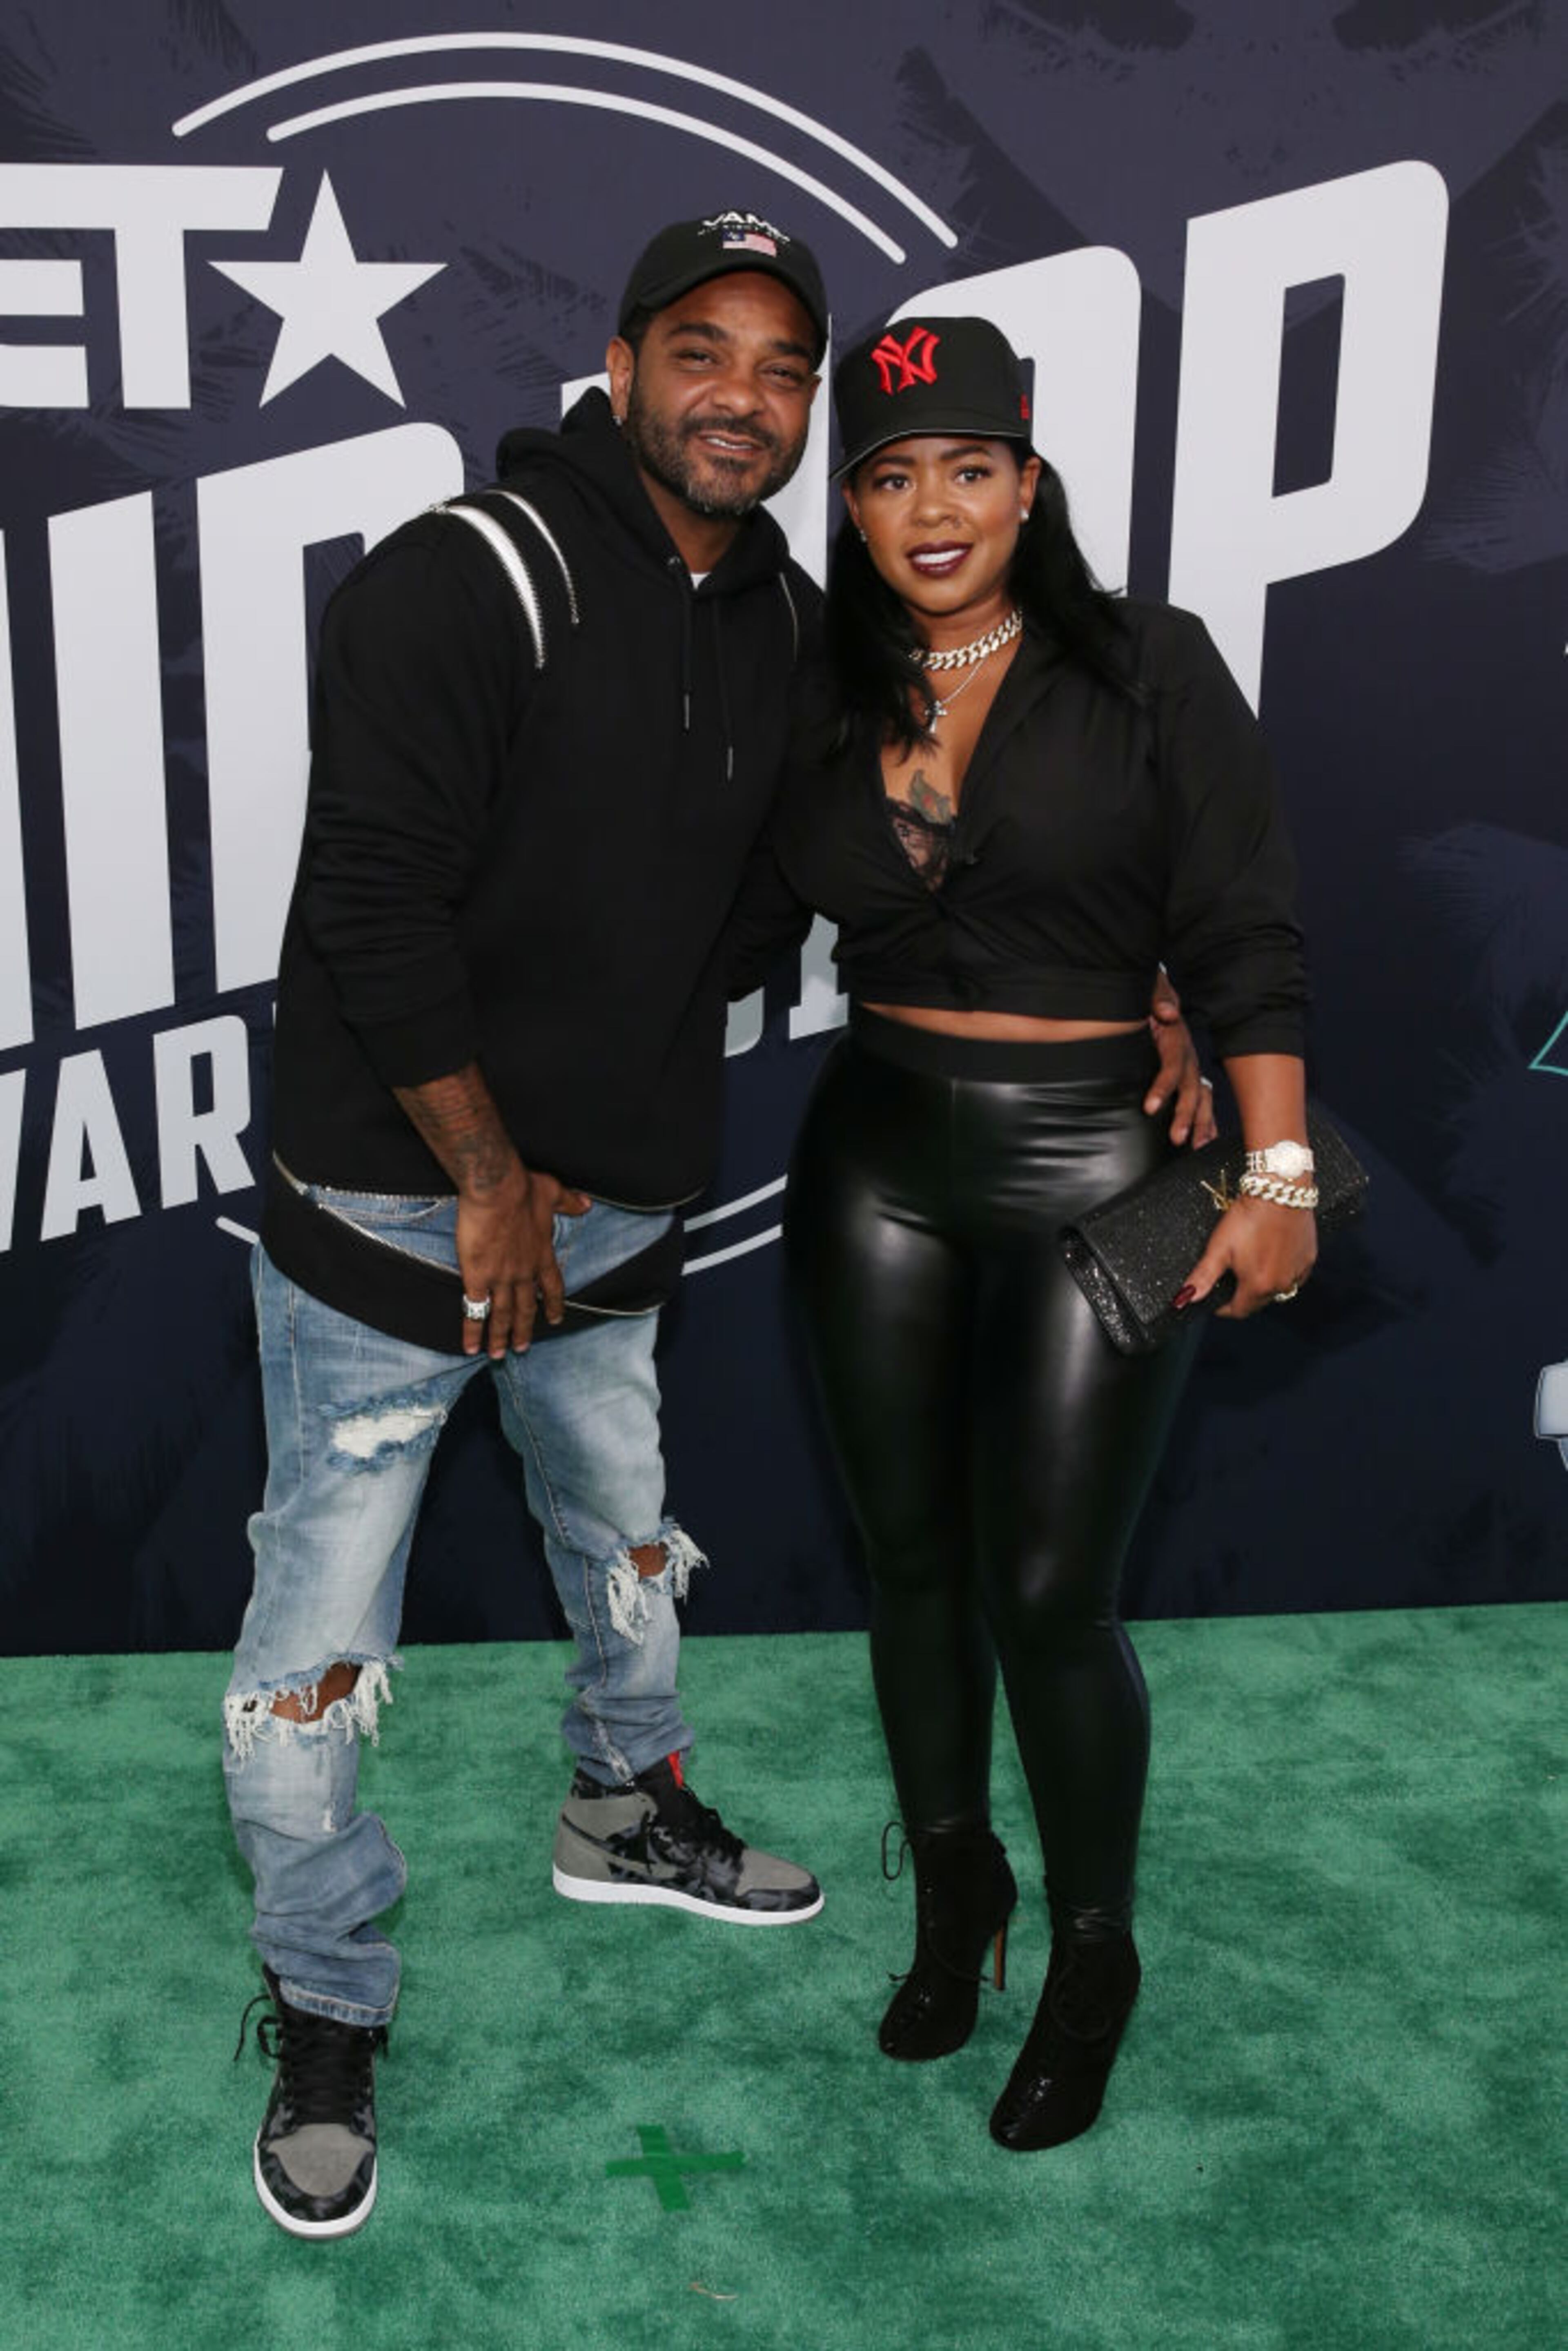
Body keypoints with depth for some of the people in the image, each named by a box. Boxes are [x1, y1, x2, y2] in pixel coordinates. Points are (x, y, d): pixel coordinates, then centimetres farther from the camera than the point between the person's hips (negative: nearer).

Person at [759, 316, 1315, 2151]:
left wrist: (1278, 1173, -13)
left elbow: (1241, 941, -7)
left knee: (1048, 1594, -1)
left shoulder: (1148, 670, -5)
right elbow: (744, 921, 12)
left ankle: (1092, 1956, 24)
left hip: (1091, 1168, -4)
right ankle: (953, 1893, 37)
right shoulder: (822, 709, 6)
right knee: (909, 1556, 13)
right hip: (874, 1159, 4)